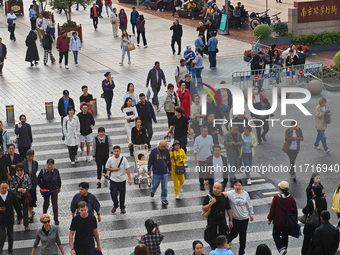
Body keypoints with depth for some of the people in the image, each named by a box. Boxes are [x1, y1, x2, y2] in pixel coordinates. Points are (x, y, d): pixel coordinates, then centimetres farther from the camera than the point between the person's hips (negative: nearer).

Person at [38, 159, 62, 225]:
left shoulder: (56, 171, -15)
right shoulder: (43, 171, -17)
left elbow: (59, 180, 2)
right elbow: (38, 180, -2)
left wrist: (59, 187, 11)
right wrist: (41, 187, -2)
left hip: (54, 190, 0)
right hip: (46, 191, 0)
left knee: (55, 204, 3)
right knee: (46, 203, 17)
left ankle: (56, 219, 16)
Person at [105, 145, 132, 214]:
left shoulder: (123, 159, -10)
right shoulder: (110, 159, -7)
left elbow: (127, 169, -8)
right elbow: (107, 168, 5)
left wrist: (129, 179, -12)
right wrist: (113, 169, -14)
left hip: (122, 180, 0)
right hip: (113, 180, 0)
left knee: (122, 195, 11)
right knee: (113, 194, -5)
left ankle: (122, 208, 31)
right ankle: (115, 206, 24)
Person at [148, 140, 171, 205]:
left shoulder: (166, 151, 0)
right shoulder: (154, 151, -8)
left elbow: (169, 161, 12)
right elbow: (150, 160, -1)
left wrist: (170, 169, 18)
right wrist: (149, 169, -1)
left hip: (165, 172, 2)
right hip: (156, 172, -2)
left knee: (164, 187, 3)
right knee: (155, 185, 11)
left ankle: (164, 199, 15)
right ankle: (153, 191, 44)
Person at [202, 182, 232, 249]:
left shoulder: (225, 197, -1)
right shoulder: (208, 197, -10)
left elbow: (229, 209, 9)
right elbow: (204, 209, -14)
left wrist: (231, 220, 7)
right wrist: (211, 203, -27)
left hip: (222, 222, 3)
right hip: (212, 223, -2)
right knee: (213, 239, 1)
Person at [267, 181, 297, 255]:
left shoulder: (276, 198, -21)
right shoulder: (291, 197, -9)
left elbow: (272, 209, -11)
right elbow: (295, 209, 2)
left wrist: (270, 219, 3)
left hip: (278, 221, -4)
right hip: (288, 221, 4)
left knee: (276, 235, 11)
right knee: (285, 235, 20)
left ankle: (281, 248, -8)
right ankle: (284, 248, 31)